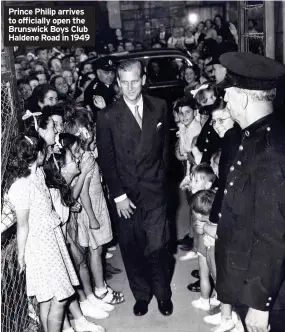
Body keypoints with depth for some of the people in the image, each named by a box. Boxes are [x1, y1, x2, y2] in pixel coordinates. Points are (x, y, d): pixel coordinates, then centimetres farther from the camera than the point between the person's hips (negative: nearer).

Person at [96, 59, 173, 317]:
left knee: (157, 246, 5)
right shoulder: (108, 116, -7)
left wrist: (161, 177, 8)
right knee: (131, 248, 9)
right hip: (126, 193, 0)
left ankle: (163, 293, 28)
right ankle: (141, 294, 30)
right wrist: (118, 195, -8)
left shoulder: (159, 107, 1)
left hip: (155, 191, 1)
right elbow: (106, 160, -5)